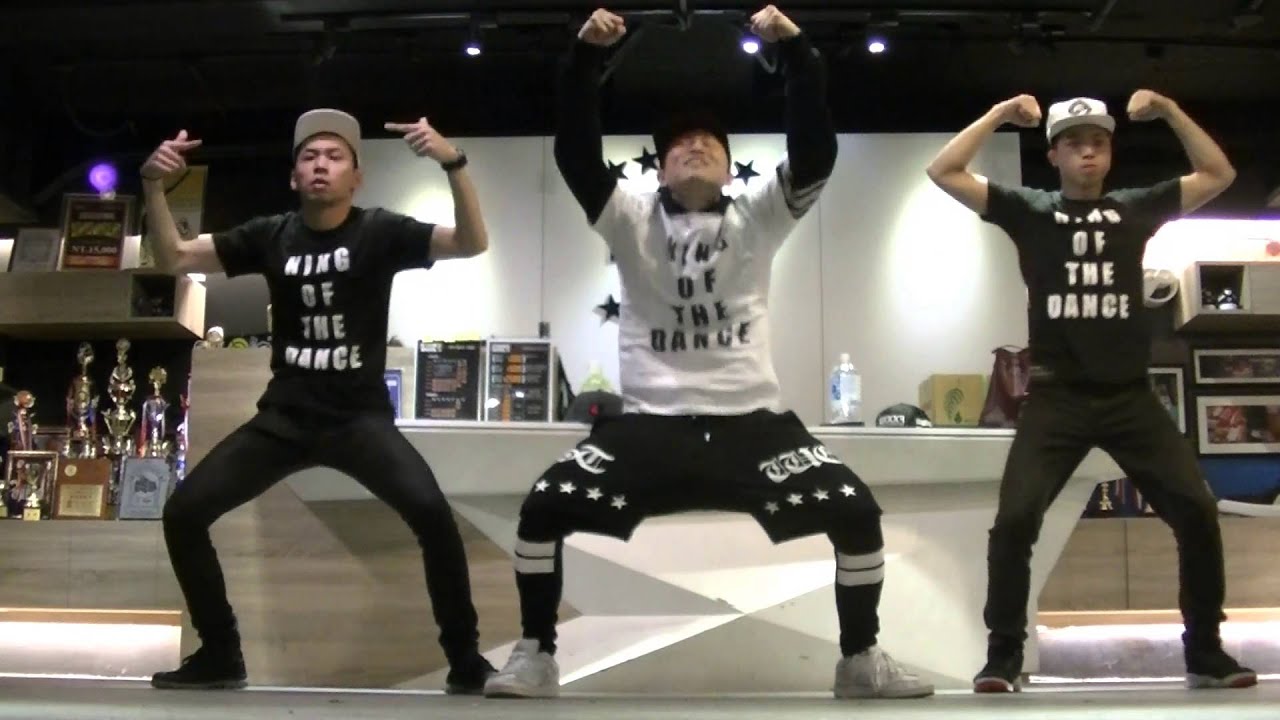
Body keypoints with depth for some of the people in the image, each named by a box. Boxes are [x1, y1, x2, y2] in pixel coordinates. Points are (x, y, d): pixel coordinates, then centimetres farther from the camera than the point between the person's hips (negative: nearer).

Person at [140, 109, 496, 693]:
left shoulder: (380, 231, -5)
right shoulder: (271, 235, 4)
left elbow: (471, 244, -18)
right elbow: (173, 259, 4)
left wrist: (453, 163, -33)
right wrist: (153, 185, -12)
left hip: (360, 416, -4)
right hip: (283, 418, 4)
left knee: (432, 514, -26)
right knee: (184, 513, -4)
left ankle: (465, 659, -7)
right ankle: (220, 655, 15)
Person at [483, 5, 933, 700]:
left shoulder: (758, 217, 5)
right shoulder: (631, 219, 5)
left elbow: (816, 151, -9)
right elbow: (574, 150, -8)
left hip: (751, 420, 1)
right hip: (649, 422, 0)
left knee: (857, 513, -12)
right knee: (543, 509, -14)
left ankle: (860, 657, 10)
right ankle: (536, 654, 5)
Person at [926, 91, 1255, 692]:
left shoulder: (1135, 209, 11)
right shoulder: (1029, 210, 5)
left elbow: (1218, 175, 12)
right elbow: (944, 172, -1)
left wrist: (1168, 110, 6)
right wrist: (1001, 114, -2)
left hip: (1131, 397, 2)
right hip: (1056, 399, -2)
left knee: (1197, 512, -4)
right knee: (1015, 519, -15)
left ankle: (1205, 652, 14)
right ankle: (1003, 658, 1)